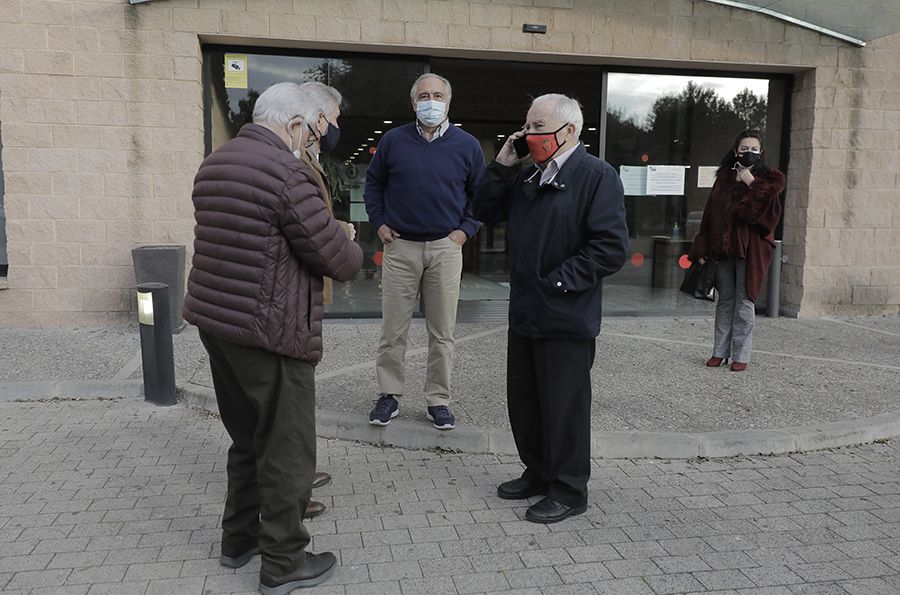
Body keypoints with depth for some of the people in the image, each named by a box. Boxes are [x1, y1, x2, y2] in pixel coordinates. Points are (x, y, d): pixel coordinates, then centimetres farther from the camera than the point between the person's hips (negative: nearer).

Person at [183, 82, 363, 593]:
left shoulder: (215, 164, 11)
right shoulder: (287, 173, -17)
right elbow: (340, 262, -14)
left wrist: (328, 236, 17)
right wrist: (350, 245, 9)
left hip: (215, 320, 9)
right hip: (270, 334, -9)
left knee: (248, 438, 23)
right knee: (288, 450, 5)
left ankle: (239, 539, 36)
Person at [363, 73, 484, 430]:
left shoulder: (467, 145, 4)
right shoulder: (393, 141, 4)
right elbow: (373, 183, 15)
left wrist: (466, 229, 1)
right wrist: (379, 223, 5)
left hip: (445, 248, 0)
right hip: (400, 246, 0)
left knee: (442, 332, 5)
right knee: (393, 330, 4)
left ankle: (438, 400, 17)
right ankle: (389, 395, 17)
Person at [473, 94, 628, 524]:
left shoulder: (597, 176, -12)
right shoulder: (527, 177, 14)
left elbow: (611, 248, -18)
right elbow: (485, 213, 16)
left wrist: (558, 282, -18)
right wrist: (501, 167, 3)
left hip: (566, 318, -8)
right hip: (525, 312, 8)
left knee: (564, 407, 4)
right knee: (522, 400, 18)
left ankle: (568, 491, 22)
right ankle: (538, 473, 37)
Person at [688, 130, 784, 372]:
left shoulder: (769, 179, 2)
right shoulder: (724, 178, 10)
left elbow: (770, 211, -13)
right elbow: (710, 213, 7)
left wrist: (752, 184, -12)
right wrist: (702, 249, 2)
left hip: (751, 248, -3)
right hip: (723, 246, 3)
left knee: (744, 301, 0)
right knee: (725, 300, 10)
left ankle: (740, 355, 7)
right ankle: (720, 351, 17)